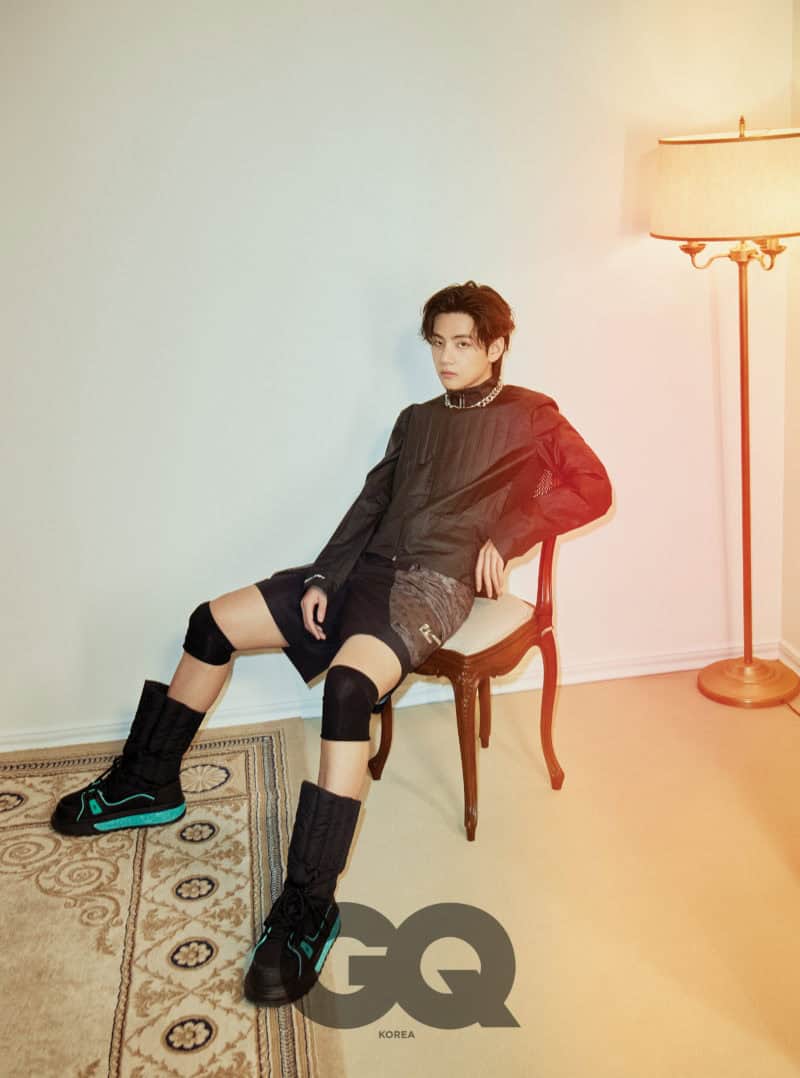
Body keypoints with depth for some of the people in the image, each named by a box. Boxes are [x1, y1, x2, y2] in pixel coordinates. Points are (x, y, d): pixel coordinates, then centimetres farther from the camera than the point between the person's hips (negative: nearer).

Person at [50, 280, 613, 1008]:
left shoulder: (528, 416, 7)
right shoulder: (417, 419, 23)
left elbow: (593, 488, -3)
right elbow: (370, 502, 17)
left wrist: (505, 538, -9)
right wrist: (321, 576, 4)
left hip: (435, 585, -7)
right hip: (368, 567, 7)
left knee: (349, 683, -36)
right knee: (213, 623, 1)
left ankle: (309, 902, -32)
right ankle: (148, 785, 17)